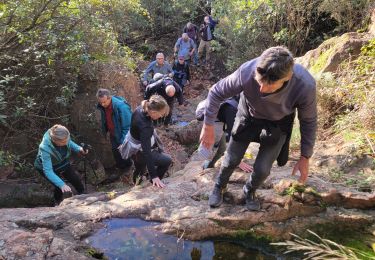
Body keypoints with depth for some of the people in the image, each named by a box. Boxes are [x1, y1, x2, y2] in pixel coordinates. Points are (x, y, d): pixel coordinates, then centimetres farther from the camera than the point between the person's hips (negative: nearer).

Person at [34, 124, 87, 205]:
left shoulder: (64, 137, -31)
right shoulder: (45, 148, -43)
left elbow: (69, 143, -4)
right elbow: (48, 171, -43)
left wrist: (79, 149, -24)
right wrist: (62, 184, -54)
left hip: (62, 162, 5)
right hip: (47, 166, -4)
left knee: (77, 181, 5)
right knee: (60, 187, -17)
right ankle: (58, 203, 16)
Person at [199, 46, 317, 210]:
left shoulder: (305, 85, -37)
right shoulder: (247, 72, -39)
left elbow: (308, 121, -16)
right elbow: (216, 93, -20)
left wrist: (305, 157, -8)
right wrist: (208, 127, -15)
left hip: (278, 124, 0)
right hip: (249, 116, 0)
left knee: (262, 169, -3)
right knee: (231, 159, 6)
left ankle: (250, 191, 34)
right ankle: (219, 186, 40)